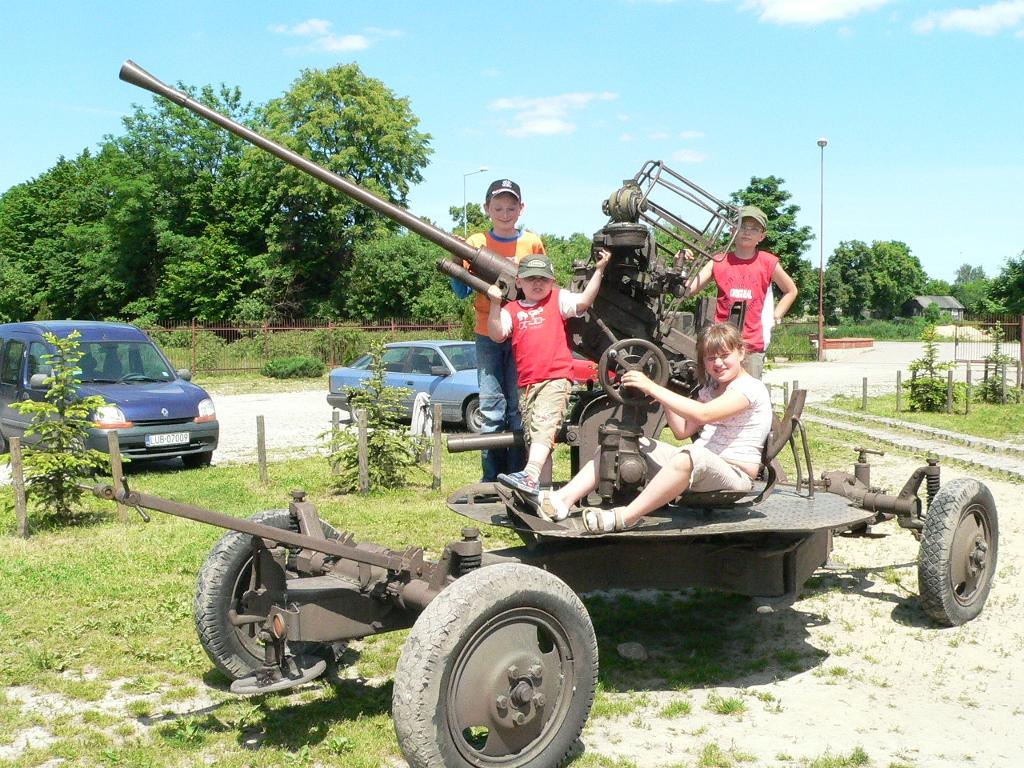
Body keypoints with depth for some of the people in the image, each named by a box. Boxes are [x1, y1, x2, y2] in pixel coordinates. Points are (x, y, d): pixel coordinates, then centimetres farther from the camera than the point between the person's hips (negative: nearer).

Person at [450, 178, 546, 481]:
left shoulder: (532, 243, 5)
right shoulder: (476, 242, 6)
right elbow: (462, 292, 6)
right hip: (488, 334, 0)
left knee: (518, 405, 1)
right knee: (491, 407, -1)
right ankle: (491, 478, 6)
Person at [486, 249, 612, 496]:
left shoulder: (558, 300, 9)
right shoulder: (512, 310, 13)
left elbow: (584, 301, -6)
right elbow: (497, 335, 1)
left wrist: (599, 270, -11)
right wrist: (495, 304, -8)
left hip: (556, 378, -5)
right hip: (527, 383, 5)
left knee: (543, 427, -23)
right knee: (534, 437, 8)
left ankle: (530, 477, -37)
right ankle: (544, 487, 15)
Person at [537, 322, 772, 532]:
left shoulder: (751, 387, -9)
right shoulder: (710, 389, 20)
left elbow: (703, 414, -26)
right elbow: (682, 430, 11)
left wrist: (653, 387, -25)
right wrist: (661, 394, 0)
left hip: (735, 473, -8)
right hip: (696, 468, 9)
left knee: (690, 455, -42)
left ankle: (622, 518, -39)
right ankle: (563, 499, -15)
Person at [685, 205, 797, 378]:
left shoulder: (768, 263, 3)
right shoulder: (718, 262, 2)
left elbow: (791, 290, 20)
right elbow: (687, 291, -6)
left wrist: (776, 317, 10)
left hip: (753, 344, 1)